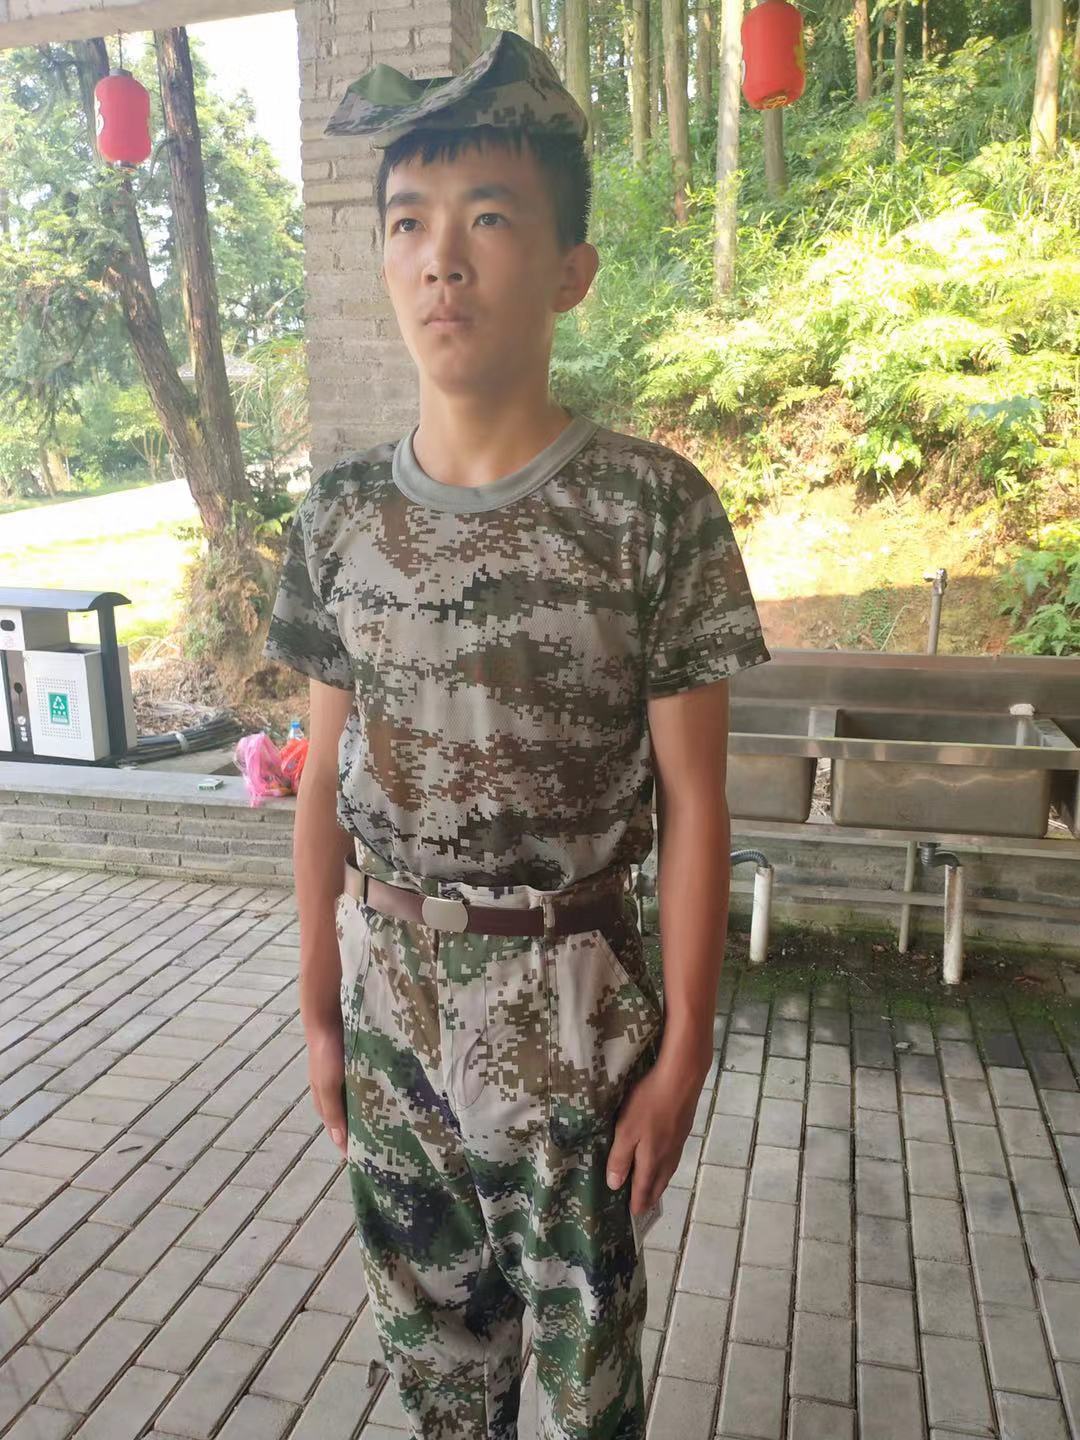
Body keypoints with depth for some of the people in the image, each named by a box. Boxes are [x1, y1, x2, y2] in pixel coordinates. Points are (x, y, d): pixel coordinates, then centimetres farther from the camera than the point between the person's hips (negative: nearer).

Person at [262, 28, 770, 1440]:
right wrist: (321, 1007, 7)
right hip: (387, 991, 4)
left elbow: (692, 800, -9)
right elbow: (329, 780, 3)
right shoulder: (342, 515, -3)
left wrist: (685, 1046, -7)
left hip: (565, 999, -3)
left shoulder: (654, 507, -13)